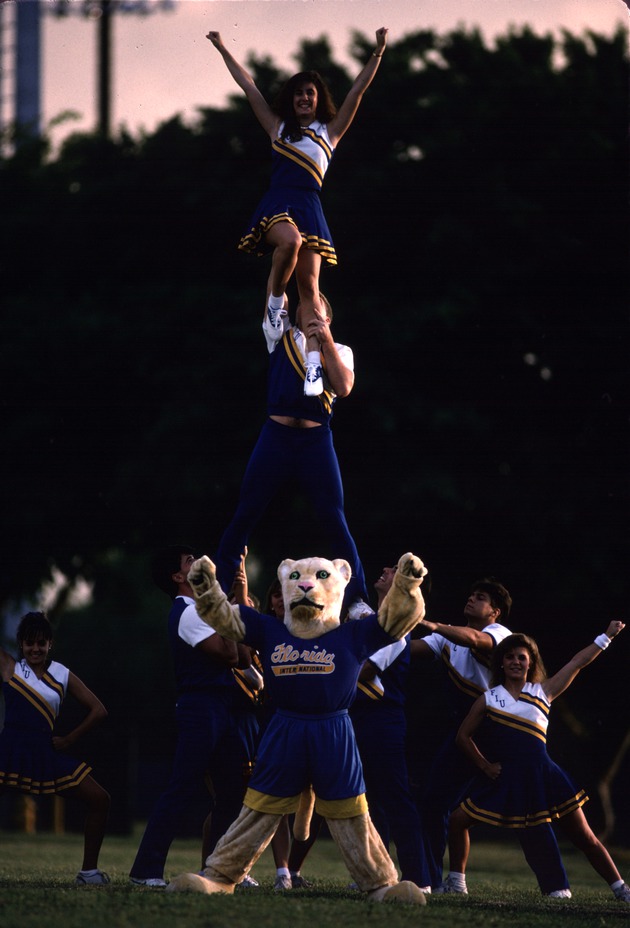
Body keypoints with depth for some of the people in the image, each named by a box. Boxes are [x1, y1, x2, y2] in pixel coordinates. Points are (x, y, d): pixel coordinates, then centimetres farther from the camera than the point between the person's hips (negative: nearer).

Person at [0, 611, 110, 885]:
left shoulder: (62, 675, 9)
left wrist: (70, 739, 6)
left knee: (99, 800, -2)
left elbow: (98, 710, 13)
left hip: (45, 753, 3)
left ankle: (88, 871, 10)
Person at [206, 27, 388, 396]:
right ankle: (275, 303, -12)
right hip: (278, 203, -1)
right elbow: (249, 85, 21)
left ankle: (314, 364, -16)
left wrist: (378, 53, 4)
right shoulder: (278, 127, 19)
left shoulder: (329, 131, 18)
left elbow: (358, 91, 12)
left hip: (310, 207, 1)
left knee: (310, 286, -9)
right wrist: (223, 50, 23)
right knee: (290, 240, -36)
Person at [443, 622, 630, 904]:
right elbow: (464, 735, 15)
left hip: (542, 775, -1)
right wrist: (485, 765, 5)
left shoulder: (543, 691, 8)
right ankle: (456, 879, 16)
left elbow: (578, 662, 13)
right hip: (503, 778, 1)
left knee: (584, 837, 0)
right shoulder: (489, 698, 9)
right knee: (459, 820, -3)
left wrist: (607, 636, 16)